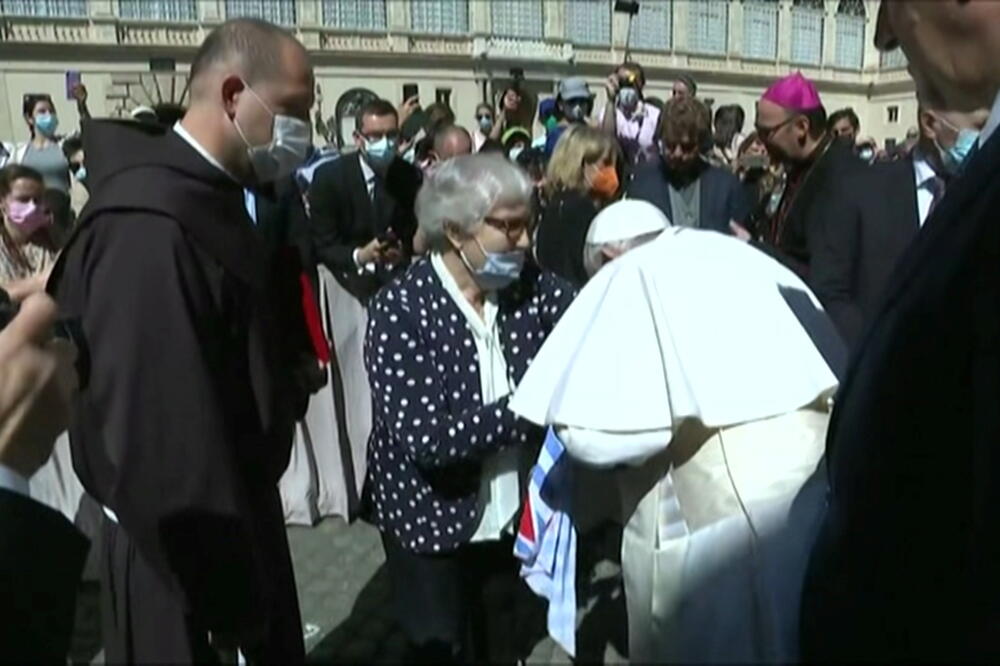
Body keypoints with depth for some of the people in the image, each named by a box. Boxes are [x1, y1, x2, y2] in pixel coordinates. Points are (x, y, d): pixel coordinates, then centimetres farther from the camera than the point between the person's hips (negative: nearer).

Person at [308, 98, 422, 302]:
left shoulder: (410, 176, 1)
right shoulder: (328, 176, -7)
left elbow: (416, 235, 5)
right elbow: (322, 245, -9)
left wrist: (403, 252, -20)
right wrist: (358, 256, -28)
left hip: (398, 274, 2)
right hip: (350, 273, -2)